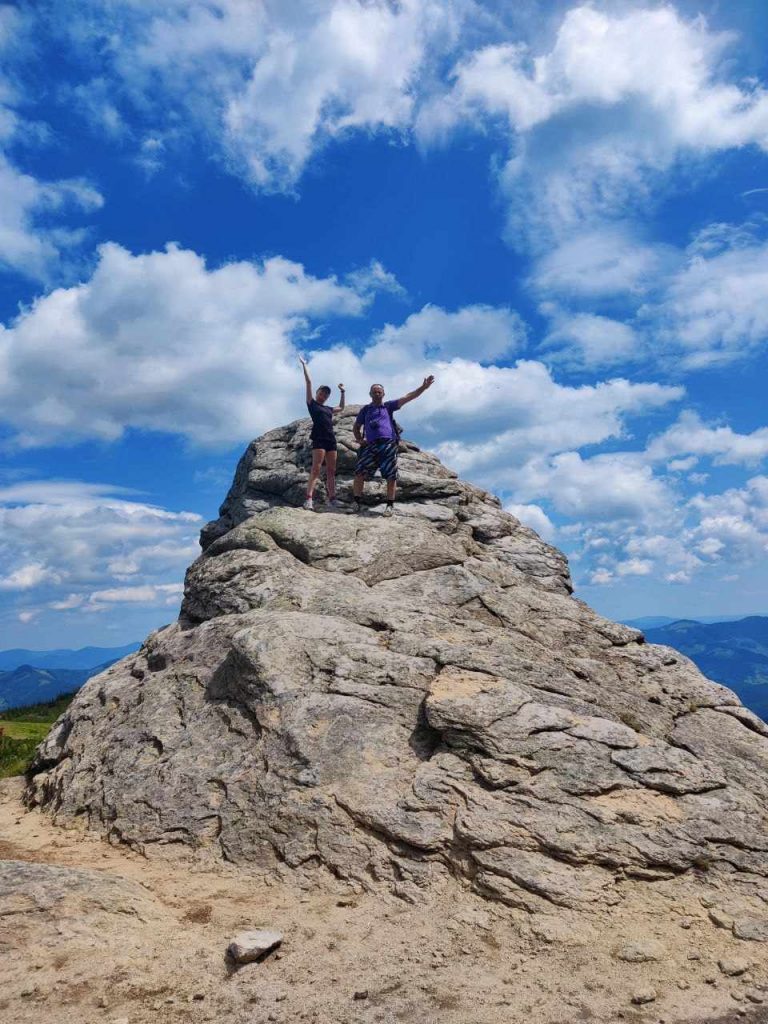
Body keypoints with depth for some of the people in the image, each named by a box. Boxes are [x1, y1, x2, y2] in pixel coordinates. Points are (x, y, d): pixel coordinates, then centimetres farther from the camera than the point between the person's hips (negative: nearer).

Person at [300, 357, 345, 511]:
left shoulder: (328, 409, 24)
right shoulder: (312, 404, 9)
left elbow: (341, 407, 44)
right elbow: (308, 383, 8)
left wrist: (343, 392, 39)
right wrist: (304, 365, 10)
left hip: (331, 440, 6)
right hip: (319, 440, -6)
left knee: (331, 472, 1)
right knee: (315, 470, -17)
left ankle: (332, 500, 1)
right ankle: (309, 499, -24)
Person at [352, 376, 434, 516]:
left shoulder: (389, 406, 16)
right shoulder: (365, 409, 21)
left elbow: (407, 397, 8)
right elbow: (356, 427, 26)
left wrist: (423, 387, -1)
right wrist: (359, 440, 6)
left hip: (388, 444, -1)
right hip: (371, 445, 1)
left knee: (391, 476, -4)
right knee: (360, 473, -9)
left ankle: (390, 505, 5)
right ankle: (356, 502, 0)